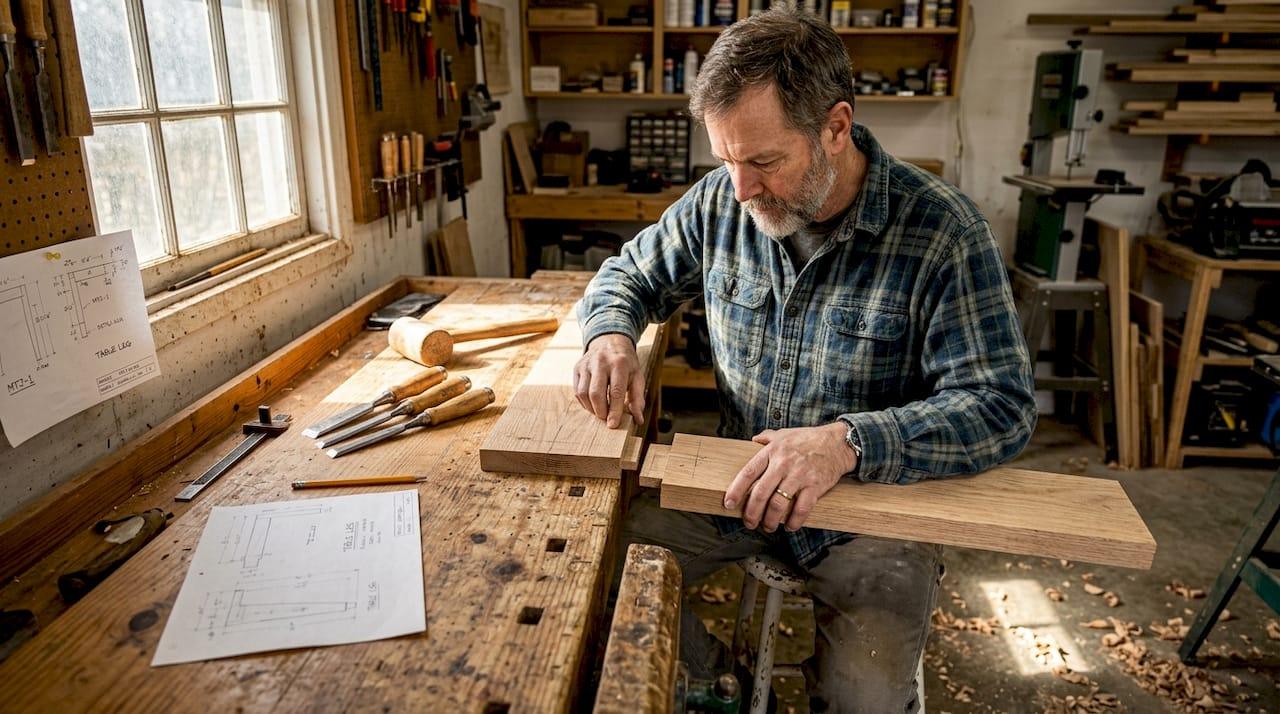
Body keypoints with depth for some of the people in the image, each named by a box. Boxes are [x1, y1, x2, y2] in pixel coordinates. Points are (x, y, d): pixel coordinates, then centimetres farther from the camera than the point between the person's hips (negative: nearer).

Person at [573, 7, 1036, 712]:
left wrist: (850, 441, -36)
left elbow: (1002, 406, -20)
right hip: (736, 480, 4)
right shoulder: (720, 201, -5)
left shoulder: (941, 229, -18)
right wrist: (609, 335, -14)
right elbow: (628, 275, 10)